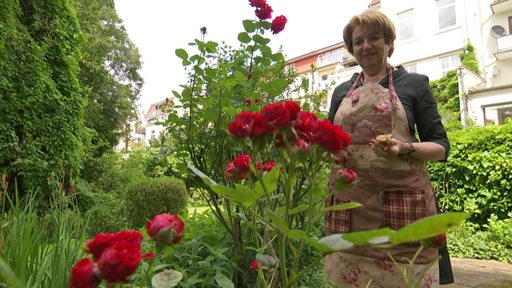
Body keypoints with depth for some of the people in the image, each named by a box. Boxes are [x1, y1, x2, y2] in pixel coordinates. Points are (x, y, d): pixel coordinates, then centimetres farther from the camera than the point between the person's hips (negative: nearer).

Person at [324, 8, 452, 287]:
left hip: (402, 201, -2)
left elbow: (441, 146, 4)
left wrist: (406, 148, -15)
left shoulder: (414, 84, 7)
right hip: (348, 203, 3)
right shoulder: (342, 91, 15)